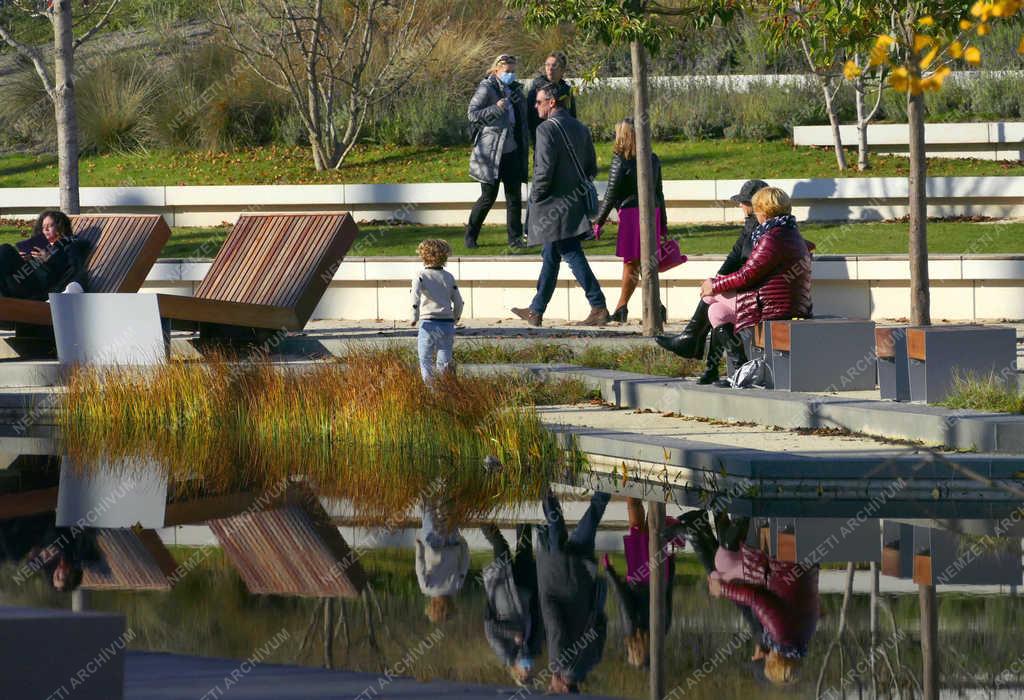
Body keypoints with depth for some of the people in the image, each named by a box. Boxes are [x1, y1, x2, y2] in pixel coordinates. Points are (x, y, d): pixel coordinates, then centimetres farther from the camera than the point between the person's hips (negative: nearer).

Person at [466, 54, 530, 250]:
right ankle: (470, 235, 12)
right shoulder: (486, 89, -5)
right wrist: (495, 109, -24)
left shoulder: (515, 90, 15)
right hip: (491, 151, -6)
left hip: (512, 151, 6)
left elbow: (523, 121, 23)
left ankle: (515, 237, 9)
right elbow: (472, 114, -12)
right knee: (488, 196, -2)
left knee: (514, 196, 3)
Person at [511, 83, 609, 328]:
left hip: (554, 206, -9)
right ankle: (536, 311, 24)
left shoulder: (547, 129, -15)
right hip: (575, 204, 9)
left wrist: (535, 198, -9)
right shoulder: (580, 129, 11)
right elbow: (592, 168, 13)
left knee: (573, 257, -8)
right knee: (550, 258, 16)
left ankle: (599, 308, -12)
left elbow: (544, 170, -21)